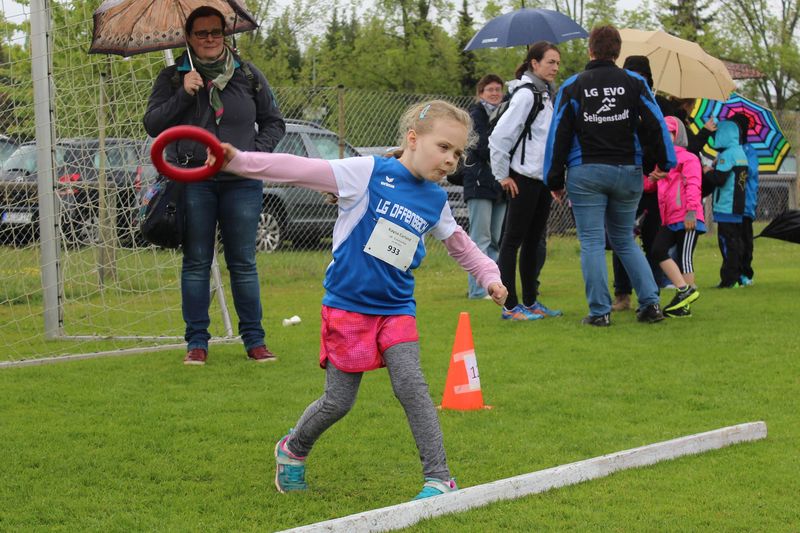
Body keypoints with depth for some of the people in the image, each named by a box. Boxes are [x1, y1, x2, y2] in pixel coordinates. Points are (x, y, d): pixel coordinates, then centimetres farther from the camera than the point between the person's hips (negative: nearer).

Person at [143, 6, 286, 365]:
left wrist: (256, 153, -1)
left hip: (240, 183, 1)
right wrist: (183, 95, -12)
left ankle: (254, 339, 10)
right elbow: (152, 124, 0)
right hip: (192, 182, -1)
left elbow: (274, 122, 16)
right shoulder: (173, 78, 7)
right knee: (196, 263, 2)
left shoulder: (248, 76, 10)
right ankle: (197, 342, 8)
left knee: (243, 263, 3)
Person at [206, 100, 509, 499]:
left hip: (396, 307, 4)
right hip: (348, 305, -4)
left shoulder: (435, 201, 5)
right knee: (338, 402, 3)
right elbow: (299, 169, -16)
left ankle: (438, 478, -9)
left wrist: (490, 277, 10)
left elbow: (460, 245, 24)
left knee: (410, 384, -14)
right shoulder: (367, 173, -12)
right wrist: (237, 160, -23)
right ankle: (293, 450, 31)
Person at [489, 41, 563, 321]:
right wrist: (502, 175, -12)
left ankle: (531, 302, 20)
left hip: (543, 179, 9)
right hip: (523, 179, -9)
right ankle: (509, 306, -1)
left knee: (533, 241, 13)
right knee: (513, 240, -4)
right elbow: (499, 135, -17)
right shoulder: (525, 94, -14)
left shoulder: (547, 94, 14)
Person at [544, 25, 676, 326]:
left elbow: (559, 135, -1)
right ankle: (650, 302, 6)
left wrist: (554, 180, 4)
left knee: (592, 243, 1)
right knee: (625, 240, 15)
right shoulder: (634, 83, 3)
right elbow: (656, 125, 1)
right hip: (628, 171, 3)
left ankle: (600, 311, -3)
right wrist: (665, 163, 10)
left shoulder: (573, 86, 0)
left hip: (585, 174, -3)